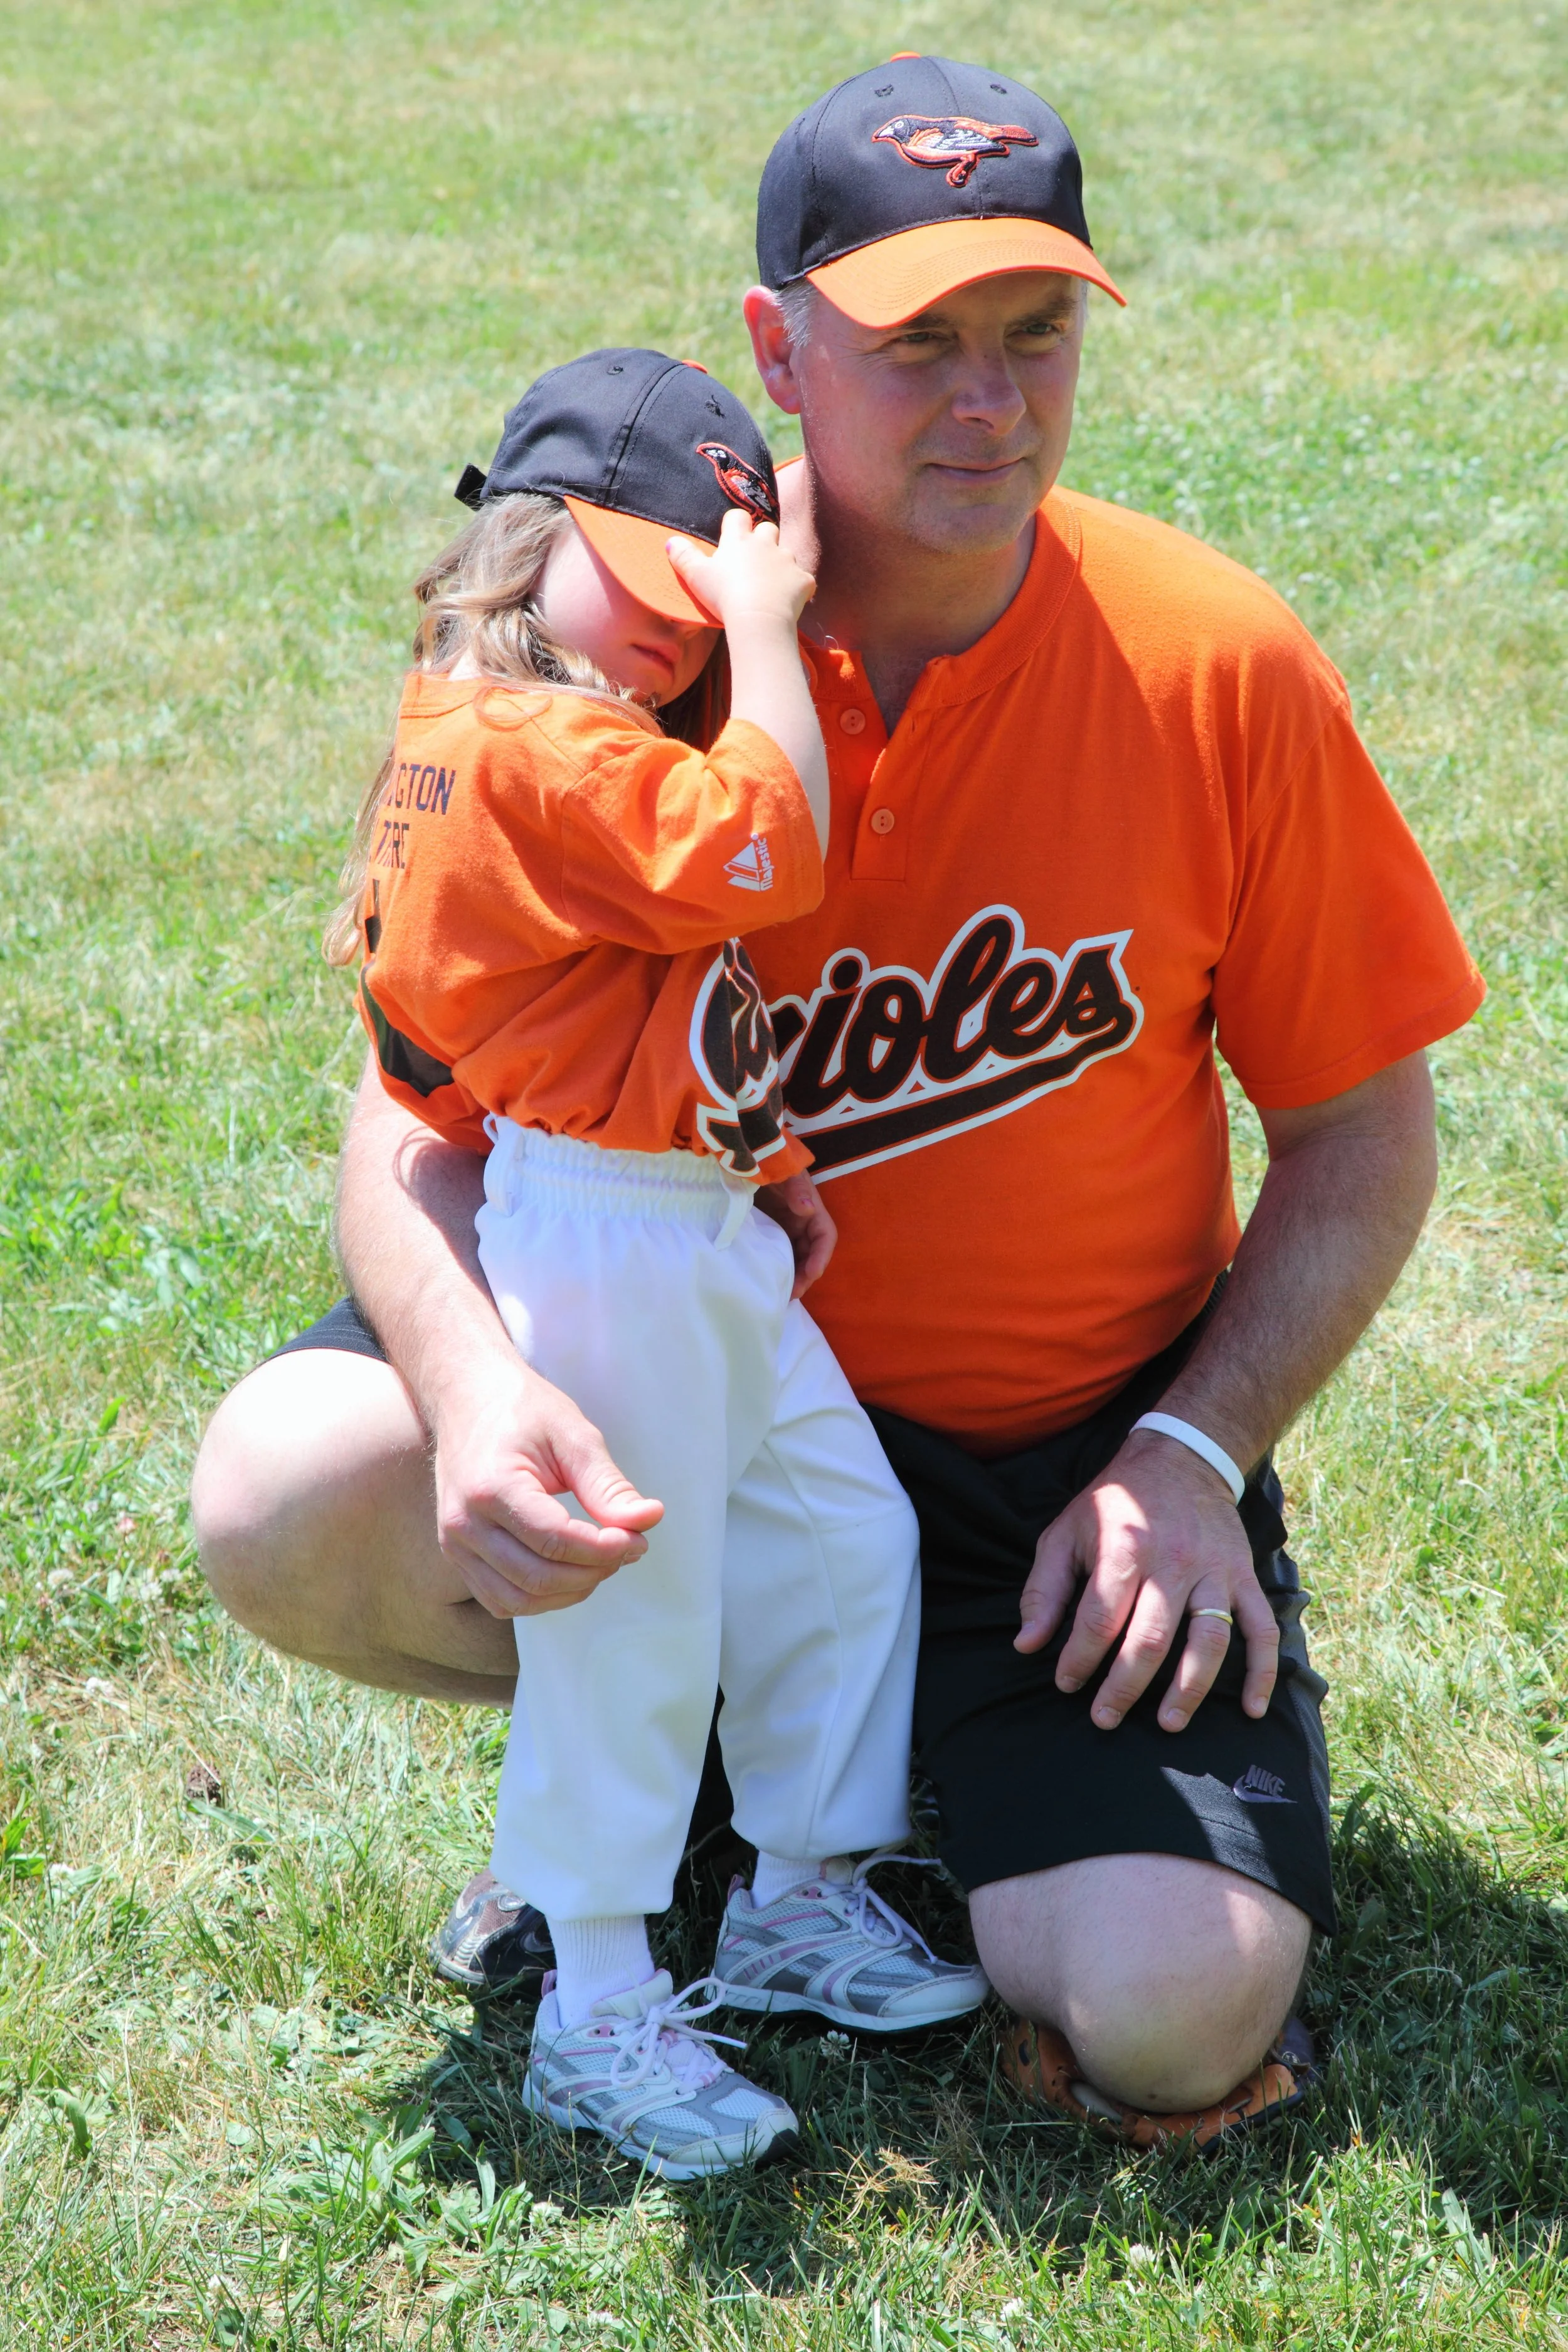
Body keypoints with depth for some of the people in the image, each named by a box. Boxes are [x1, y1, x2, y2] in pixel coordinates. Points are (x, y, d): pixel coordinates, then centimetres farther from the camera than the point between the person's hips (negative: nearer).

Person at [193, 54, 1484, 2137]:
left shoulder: (1217, 666, -11)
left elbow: (1362, 1140, -1)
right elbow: (424, 1105, -8)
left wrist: (1193, 1456, -15)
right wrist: (471, 1381, -30)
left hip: (1078, 1457, -1)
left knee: (1176, 2016, -22)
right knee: (284, 1495, -26)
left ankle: (943, 1759, 14)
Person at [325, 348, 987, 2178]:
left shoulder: (559, 746, 14)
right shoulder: (531, 752, -20)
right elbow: (770, 846, -29)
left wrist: (763, 1162, 13)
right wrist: (766, 620, -17)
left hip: (707, 1228, 11)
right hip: (602, 1249, -11)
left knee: (847, 1533, 16)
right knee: (630, 1625, -2)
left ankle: (799, 1900, 31)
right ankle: (597, 2016, 12)